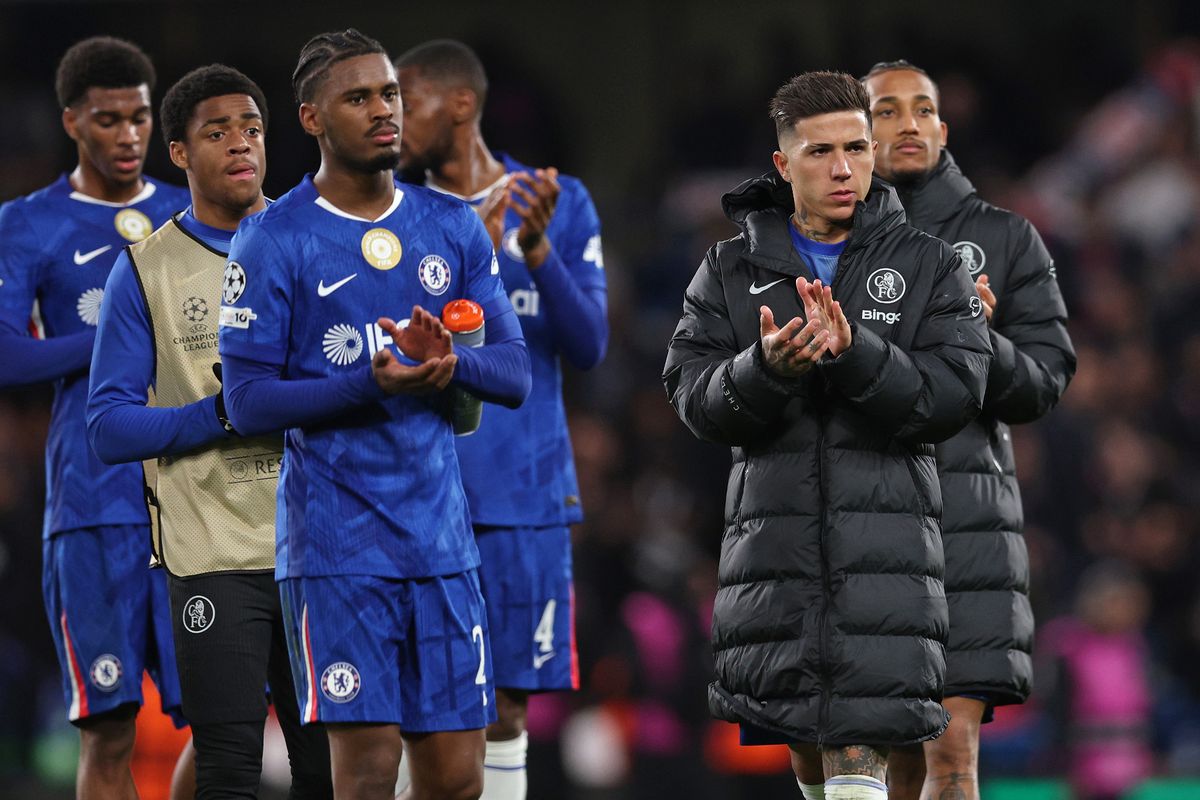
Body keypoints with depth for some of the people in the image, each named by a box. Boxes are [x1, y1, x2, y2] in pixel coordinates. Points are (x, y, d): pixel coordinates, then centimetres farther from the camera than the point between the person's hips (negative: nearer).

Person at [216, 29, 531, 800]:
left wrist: (449, 359, -15)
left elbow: (515, 375, 8)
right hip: (338, 543, -5)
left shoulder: (454, 228, 11)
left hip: (442, 534, 5)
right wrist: (370, 385, -22)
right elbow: (247, 401, -8)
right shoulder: (274, 240, -4)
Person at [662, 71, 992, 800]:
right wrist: (763, 369, -19)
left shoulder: (929, 267, 6)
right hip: (772, 536, 3)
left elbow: (954, 394, -5)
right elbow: (694, 398, 2)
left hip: (883, 541, -3)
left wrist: (853, 352, -20)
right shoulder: (731, 271, 11)